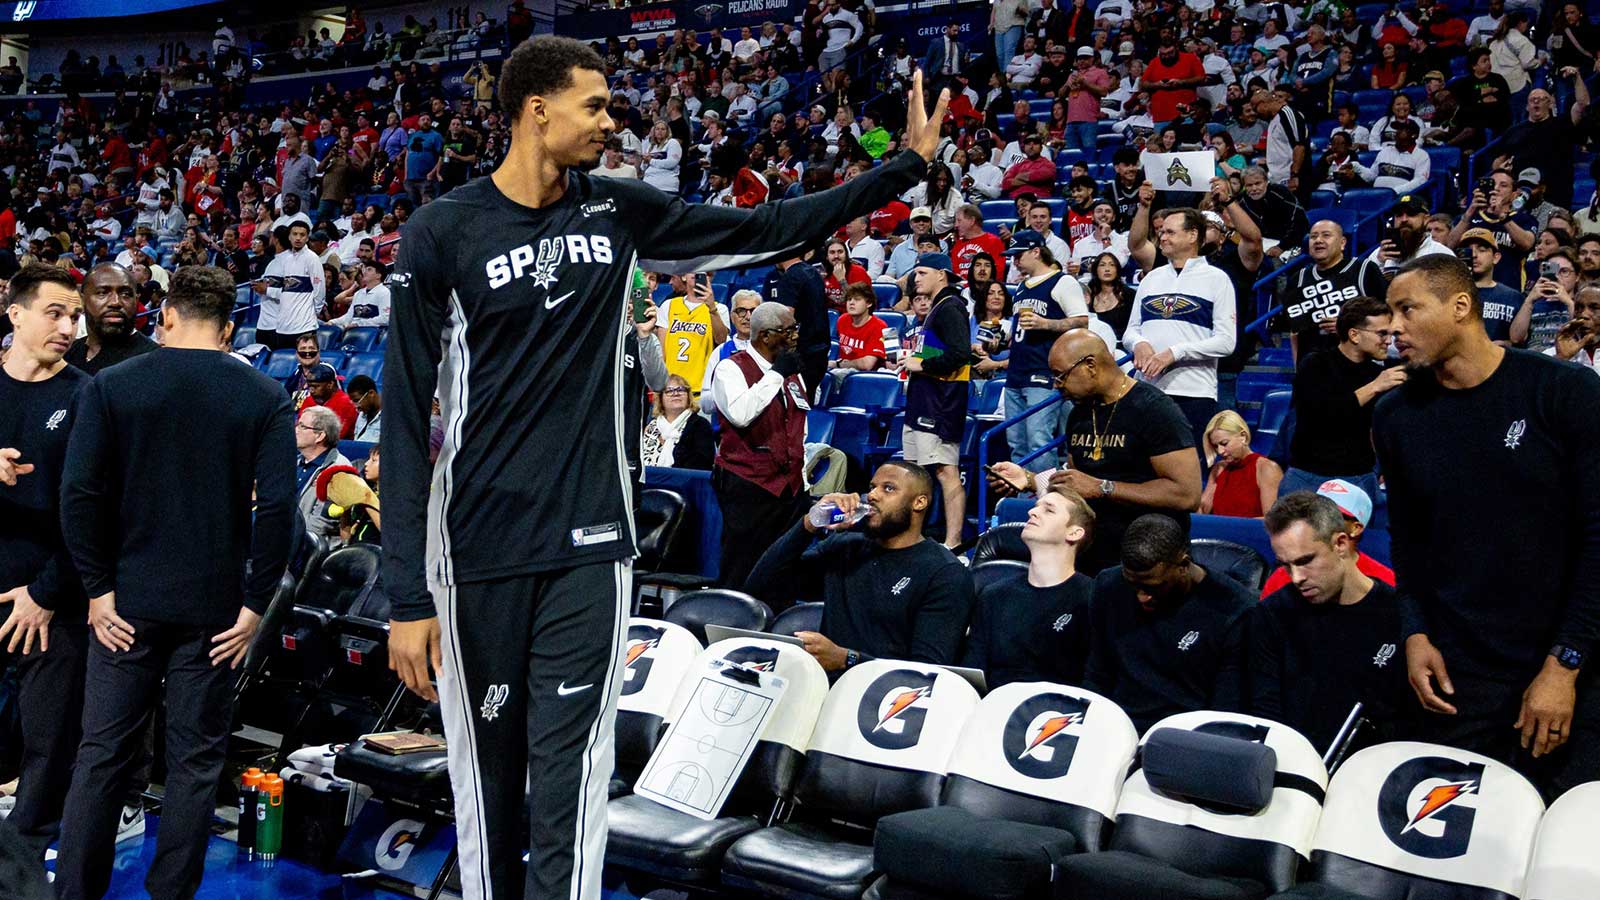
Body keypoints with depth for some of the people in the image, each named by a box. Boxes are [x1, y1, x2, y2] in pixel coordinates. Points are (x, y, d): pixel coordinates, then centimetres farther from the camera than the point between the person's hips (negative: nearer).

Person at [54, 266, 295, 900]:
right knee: (196, 763, 9)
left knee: (101, 756, 11)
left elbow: (79, 492, -9)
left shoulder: (109, 386, -2)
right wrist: (255, 605, -5)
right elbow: (277, 507, -11)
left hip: (128, 604, 1)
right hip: (215, 608, 0)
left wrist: (99, 588, -2)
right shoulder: (265, 397, -3)